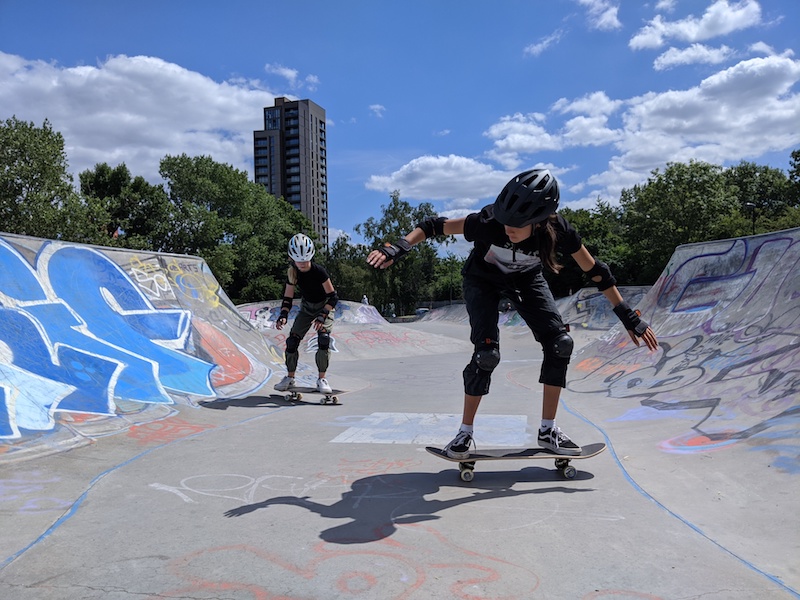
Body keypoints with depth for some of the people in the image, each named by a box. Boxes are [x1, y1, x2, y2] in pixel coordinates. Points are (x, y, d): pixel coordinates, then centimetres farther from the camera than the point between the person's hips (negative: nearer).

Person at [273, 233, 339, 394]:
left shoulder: (319, 271, -28)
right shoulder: (292, 273, -16)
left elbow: (333, 297, -26)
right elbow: (288, 299, -9)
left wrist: (322, 315, -38)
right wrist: (283, 315, -27)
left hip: (325, 306, -4)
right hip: (307, 307, 4)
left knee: (323, 339, -23)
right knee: (292, 340, -6)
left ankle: (322, 379, -11)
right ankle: (290, 378, 9)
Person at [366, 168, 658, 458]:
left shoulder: (558, 230, -31)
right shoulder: (490, 221, -39)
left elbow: (595, 271, -19)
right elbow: (436, 225, -31)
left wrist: (629, 317, -15)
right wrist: (399, 247, -45)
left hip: (526, 279, 3)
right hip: (483, 280, -3)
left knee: (560, 343, -11)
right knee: (487, 353, -19)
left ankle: (548, 430, 4)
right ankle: (465, 432, 1)